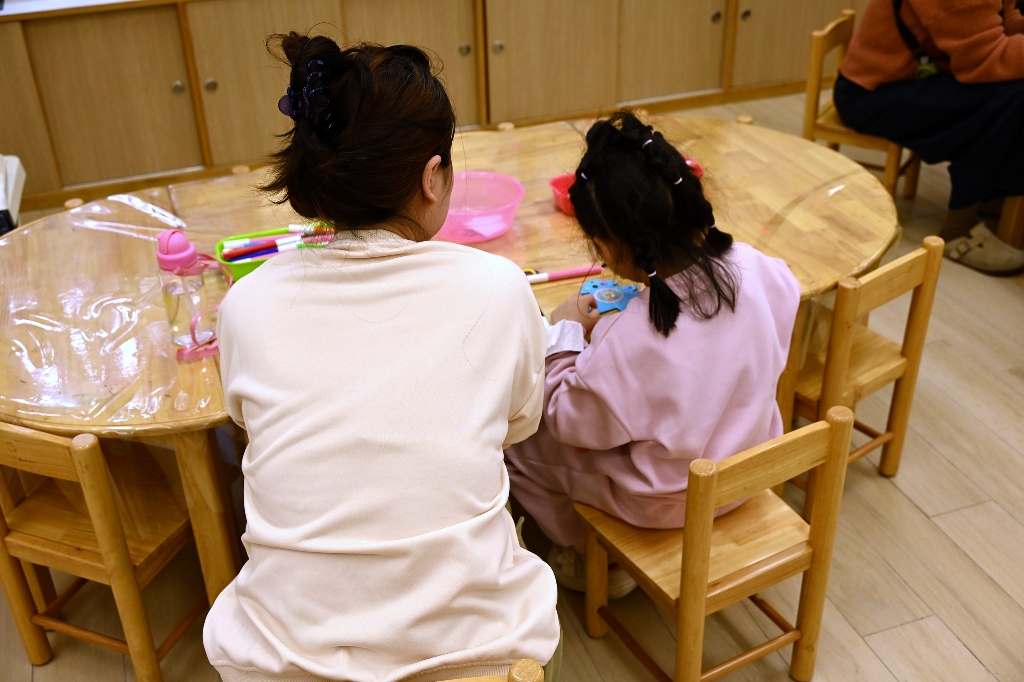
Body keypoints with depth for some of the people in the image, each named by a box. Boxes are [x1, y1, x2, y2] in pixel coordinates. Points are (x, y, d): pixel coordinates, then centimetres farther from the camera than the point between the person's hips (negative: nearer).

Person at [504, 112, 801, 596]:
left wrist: (566, 333, -8)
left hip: (667, 501, -6)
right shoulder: (755, 270, -21)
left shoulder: (628, 342, -37)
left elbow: (572, 422, -19)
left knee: (517, 445, 11)